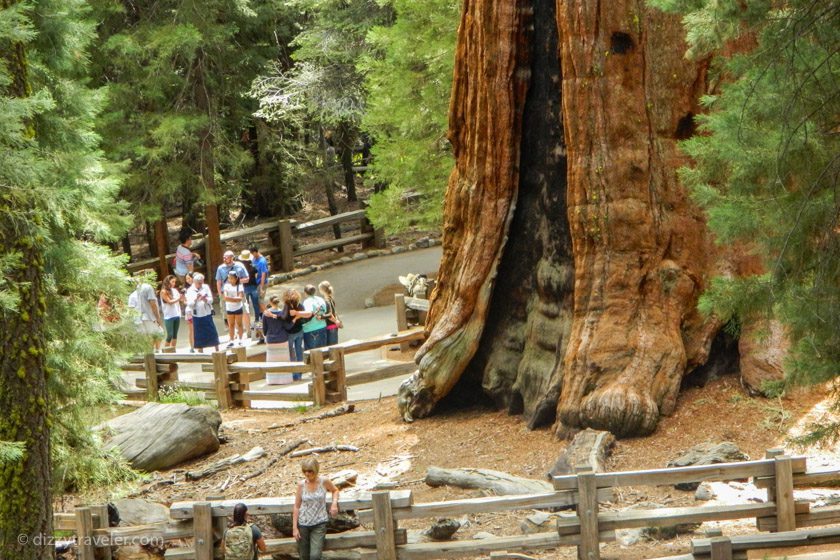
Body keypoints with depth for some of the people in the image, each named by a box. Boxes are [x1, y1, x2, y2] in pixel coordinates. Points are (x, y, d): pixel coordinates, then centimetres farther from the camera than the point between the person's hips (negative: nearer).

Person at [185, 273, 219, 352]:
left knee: (213, 333, 3)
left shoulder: (206, 287, 2)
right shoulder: (190, 290, -1)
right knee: (199, 335, 5)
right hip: (197, 316, -1)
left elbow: (211, 300, 0)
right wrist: (196, 299, -24)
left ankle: (217, 351, 15)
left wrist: (205, 299, -21)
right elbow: (189, 304, -7)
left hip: (207, 314, 1)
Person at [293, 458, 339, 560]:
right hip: (303, 524, 2)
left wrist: (334, 503, -3)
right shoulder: (301, 484, -3)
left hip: (319, 524, -2)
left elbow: (335, 490, 16)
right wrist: (294, 527, -3)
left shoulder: (324, 481, -6)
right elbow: (296, 507, 1)